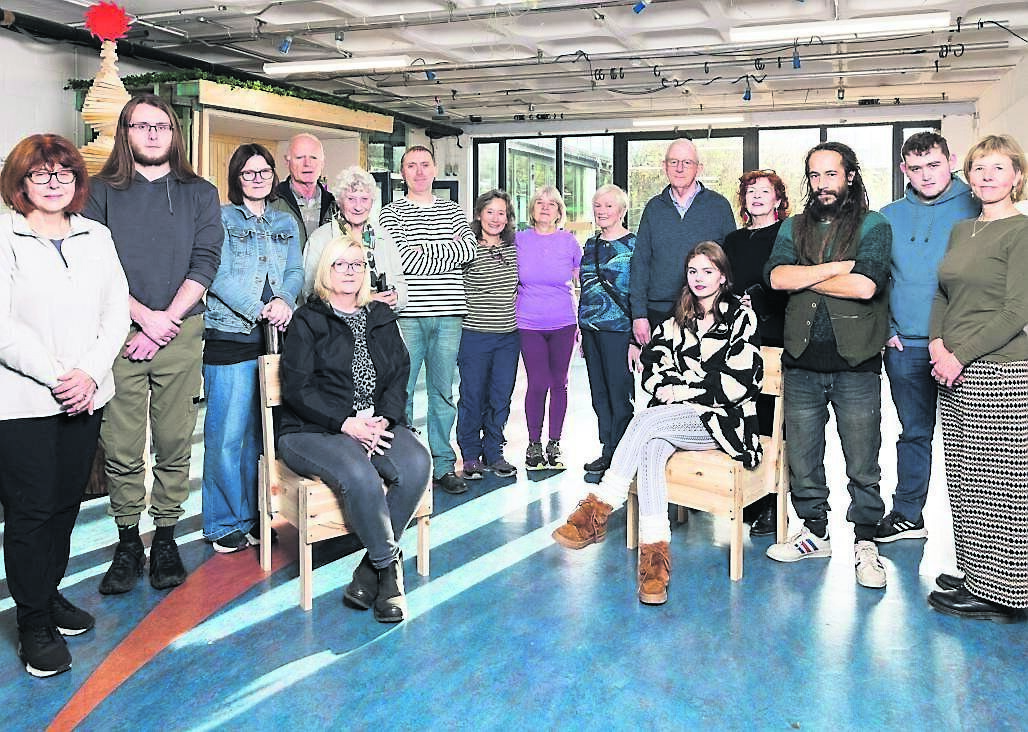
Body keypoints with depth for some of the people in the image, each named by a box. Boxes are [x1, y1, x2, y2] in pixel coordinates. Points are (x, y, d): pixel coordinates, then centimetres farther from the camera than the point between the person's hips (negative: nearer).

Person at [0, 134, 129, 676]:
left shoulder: (97, 237, 11)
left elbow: (116, 311, 5)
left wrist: (89, 373, -9)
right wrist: (56, 377, -15)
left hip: (85, 397, 5)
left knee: (67, 501, 13)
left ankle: (51, 593, 32)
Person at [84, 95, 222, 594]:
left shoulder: (200, 194, 11)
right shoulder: (102, 192, 8)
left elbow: (205, 262, 1)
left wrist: (166, 321, -9)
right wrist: (144, 316, -11)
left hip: (180, 331, 1)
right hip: (118, 331, 0)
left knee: (175, 442, 4)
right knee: (121, 444, 1)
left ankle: (165, 538, 16)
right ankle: (128, 543, 13)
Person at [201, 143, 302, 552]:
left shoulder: (285, 224, 18)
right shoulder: (221, 218, 2)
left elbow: (295, 272, 9)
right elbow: (220, 277, -8)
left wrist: (284, 301, -13)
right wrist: (261, 311, -18)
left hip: (275, 336, 5)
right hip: (229, 336, -5)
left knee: (261, 431, 11)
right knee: (226, 434, -4)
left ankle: (254, 515, 22)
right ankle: (225, 524, 7)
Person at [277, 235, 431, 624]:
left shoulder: (381, 317, 18)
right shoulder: (307, 320, 4)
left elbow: (400, 374, 10)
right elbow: (297, 388, -5)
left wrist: (384, 419, -10)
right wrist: (346, 424, -16)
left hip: (377, 424, 4)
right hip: (314, 430, -4)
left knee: (417, 464, -26)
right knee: (360, 475, -35)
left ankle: (372, 568, -15)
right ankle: (391, 569, -16)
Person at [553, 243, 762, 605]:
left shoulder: (741, 317, 3)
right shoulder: (676, 322, 19)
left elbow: (737, 383, -7)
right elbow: (653, 373, 11)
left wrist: (681, 389, -6)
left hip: (723, 421, -4)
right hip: (675, 421, 4)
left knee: (646, 419, -30)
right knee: (652, 448, -32)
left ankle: (599, 508, -28)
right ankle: (654, 553, -36)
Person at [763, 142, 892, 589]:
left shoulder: (873, 226, 1)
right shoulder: (794, 228, 12)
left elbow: (866, 286, -16)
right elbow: (776, 276, -7)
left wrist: (804, 277, -7)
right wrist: (839, 266, -12)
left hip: (856, 363, -3)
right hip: (802, 362, 4)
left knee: (863, 462, 3)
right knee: (802, 456, 11)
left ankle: (865, 543, 18)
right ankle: (815, 533, 28)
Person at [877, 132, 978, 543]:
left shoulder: (975, 209, -1)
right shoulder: (889, 217, 10)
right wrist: (885, 329, 3)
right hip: (905, 346, 3)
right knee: (914, 432, 14)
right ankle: (907, 516, 25)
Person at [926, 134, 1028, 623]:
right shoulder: (961, 230, 15)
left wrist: (960, 355, -17)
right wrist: (937, 344, 0)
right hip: (954, 374, 7)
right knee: (965, 478, 12)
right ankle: (975, 575, 23)